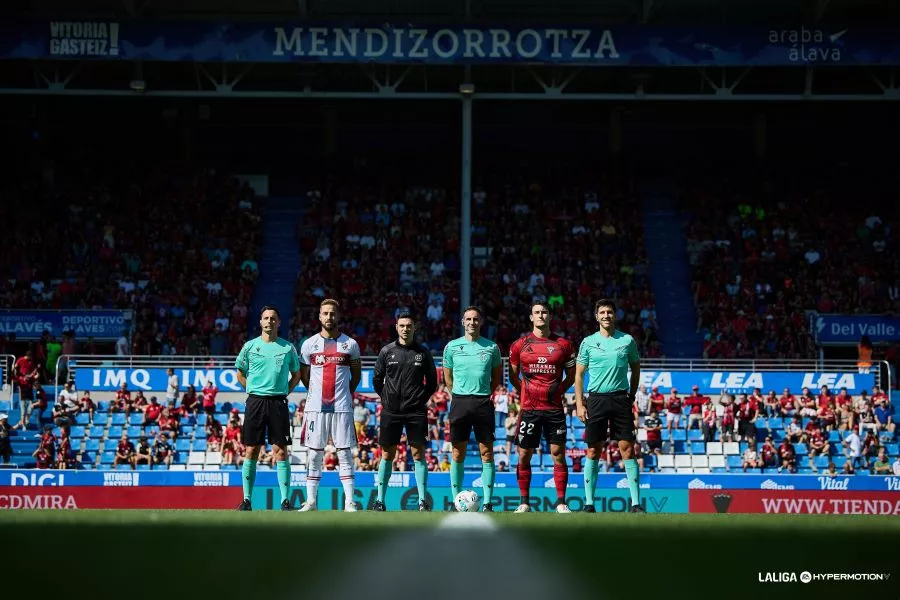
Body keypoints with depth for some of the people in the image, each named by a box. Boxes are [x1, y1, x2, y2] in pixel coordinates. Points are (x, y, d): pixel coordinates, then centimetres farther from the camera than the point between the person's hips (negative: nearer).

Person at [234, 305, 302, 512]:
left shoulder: (288, 348, 6)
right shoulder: (250, 346, 7)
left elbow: (296, 375, 17)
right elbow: (240, 373, 17)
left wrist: (284, 392, 5)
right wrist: (253, 391, 7)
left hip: (278, 403, 0)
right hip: (255, 401, 0)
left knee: (280, 451, -3)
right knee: (251, 451, 1)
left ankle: (285, 500, -1)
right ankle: (246, 499, 6)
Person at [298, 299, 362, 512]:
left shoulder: (350, 344, 5)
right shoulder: (309, 344, 6)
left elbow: (356, 374, 16)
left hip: (342, 407, -1)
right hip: (316, 407, 1)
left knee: (345, 453, -1)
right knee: (315, 454, 3)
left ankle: (349, 501, 1)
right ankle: (311, 500, 8)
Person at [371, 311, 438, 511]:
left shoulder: (423, 352, 4)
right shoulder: (387, 351, 4)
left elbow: (432, 382, 11)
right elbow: (377, 379, 12)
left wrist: (422, 399, 4)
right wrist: (386, 398, 6)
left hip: (416, 411, 0)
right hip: (391, 411, 1)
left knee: (418, 453, -3)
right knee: (387, 454, 3)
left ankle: (423, 501, -1)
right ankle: (380, 500, 8)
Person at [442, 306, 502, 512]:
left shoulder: (491, 347, 5)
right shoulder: (452, 347, 6)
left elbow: (497, 374, 17)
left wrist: (488, 393, 10)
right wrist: (456, 394, 9)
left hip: (483, 402, 0)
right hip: (460, 401, 0)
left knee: (487, 453, -2)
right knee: (458, 454, 2)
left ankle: (487, 503, 1)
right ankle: (456, 501, 8)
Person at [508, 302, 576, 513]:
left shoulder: (563, 345, 5)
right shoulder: (519, 345, 5)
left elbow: (571, 375, 13)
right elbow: (513, 376, 15)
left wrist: (559, 391, 3)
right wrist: (525, 393, 7)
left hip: (554, 408, 0)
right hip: (529, 408, 0)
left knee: (558, 454, -2)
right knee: (524, 455, 1)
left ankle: (561, 502, 3)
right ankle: (524, 502, 10)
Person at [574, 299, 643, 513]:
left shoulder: (627, 340, 6)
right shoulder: (588, 342, 5)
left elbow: (636, 369, 15)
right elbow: (579, 375, 7)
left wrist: (631, 397, 7)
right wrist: (579, 404, -1)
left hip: (620, 398, 0)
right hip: (596, 399, 0)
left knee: (628, 449, -4)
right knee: (593, 451, 1)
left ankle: (636, 503, -2)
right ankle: (589, 504, 7)